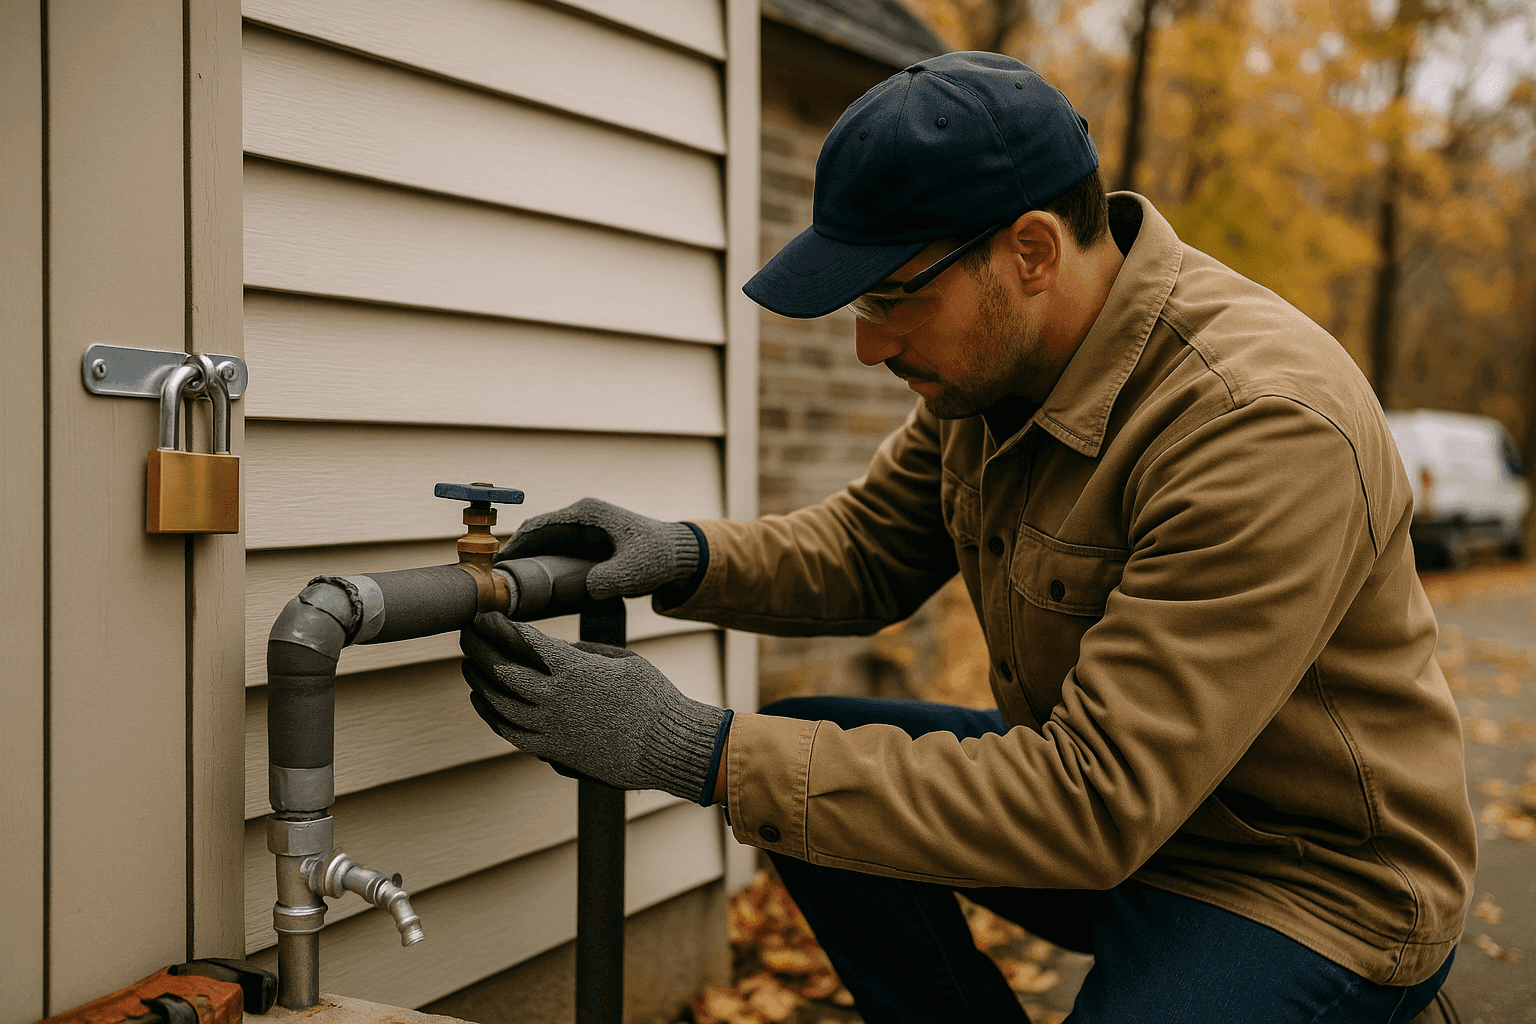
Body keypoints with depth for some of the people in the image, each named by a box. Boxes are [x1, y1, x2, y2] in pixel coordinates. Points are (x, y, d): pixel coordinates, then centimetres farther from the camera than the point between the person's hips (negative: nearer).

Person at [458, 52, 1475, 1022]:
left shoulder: (1266, 427, -31)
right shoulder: (992, 354, -4)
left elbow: (1096, 805, -33)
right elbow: (869, 549, 9)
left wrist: (700, 752, -33)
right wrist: (684, 557, -13)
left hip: (1306, 882, -7)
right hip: (1116, 777, 8)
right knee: (805, 746, -3)